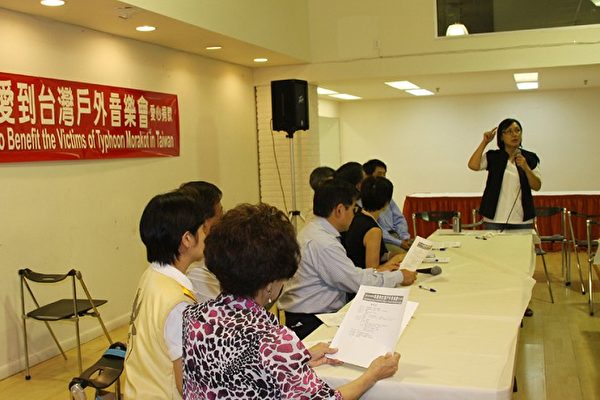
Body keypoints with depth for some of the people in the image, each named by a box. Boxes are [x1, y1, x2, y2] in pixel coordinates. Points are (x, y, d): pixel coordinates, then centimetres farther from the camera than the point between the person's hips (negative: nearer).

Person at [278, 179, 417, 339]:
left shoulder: (313, 230, 8)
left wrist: (379, 271, 14)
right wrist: (399, 276, -5)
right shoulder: (322, 243, -23)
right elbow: (359, 283, -18)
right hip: (310, 324, -9)